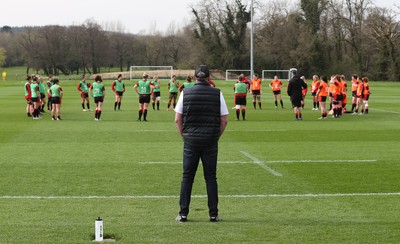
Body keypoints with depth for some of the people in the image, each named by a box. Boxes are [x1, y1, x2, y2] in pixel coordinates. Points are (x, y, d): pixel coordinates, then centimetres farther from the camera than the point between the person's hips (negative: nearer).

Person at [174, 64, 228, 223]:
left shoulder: (185, 93, -1)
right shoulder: (217, 93, -1)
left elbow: (177, 119, 0)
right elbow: (224, 120, 0)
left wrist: (184, 136, 11)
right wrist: (217, 136, 12)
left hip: (191, 140, 0)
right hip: (211, 141, 0)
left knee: (187, 177, 7)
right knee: (211, 178, 6)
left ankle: (183, 214, 7)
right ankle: (213, 214, 7)